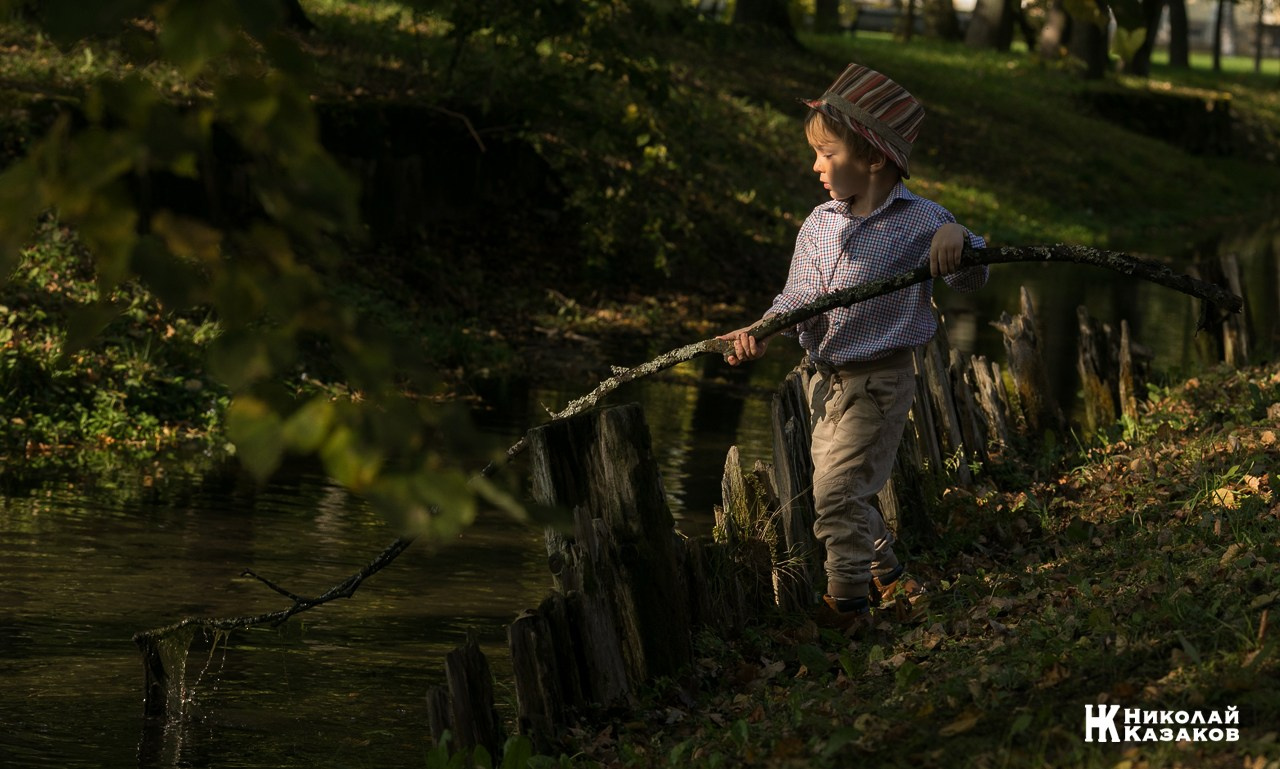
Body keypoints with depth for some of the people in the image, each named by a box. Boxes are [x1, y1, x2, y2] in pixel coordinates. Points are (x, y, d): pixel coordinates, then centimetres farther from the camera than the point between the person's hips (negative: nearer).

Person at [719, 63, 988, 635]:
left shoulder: (919, 223, -11)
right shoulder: (818, 225, 3)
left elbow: (971, 281, -8)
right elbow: (797, 298, 9)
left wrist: (956, 240, -29)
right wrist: (762, 331, -10)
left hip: (879, 381, -6)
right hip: (827, 380, 7)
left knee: (835, 493, -12)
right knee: (841, 490, 16)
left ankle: (848, 602, 0)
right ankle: (887, 573, 37)